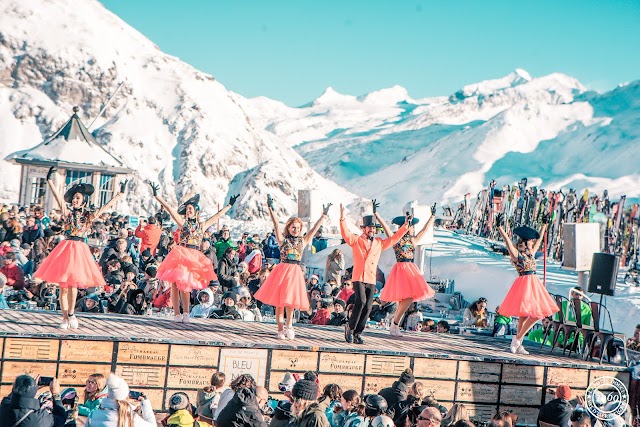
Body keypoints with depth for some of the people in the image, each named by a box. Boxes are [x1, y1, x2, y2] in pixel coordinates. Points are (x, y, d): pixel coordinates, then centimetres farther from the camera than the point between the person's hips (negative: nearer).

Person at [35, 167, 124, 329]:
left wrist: (120, 193, 13)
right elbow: (58, 197, -4)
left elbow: (106, 206, 12)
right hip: (66, 248, 0)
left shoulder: (89, 215, 9)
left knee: (73, 284, -12)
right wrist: (49, 181, -14)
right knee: (63, 285, -1)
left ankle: (71, 314, 3)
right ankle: (65, 318, 6)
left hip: (80, 250, 0)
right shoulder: (68, 212, 6)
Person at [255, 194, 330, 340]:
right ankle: (280, 329, 1)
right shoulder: (282, 239, 2)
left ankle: (289, 326, 15)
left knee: (291, 300, 4)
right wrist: (270, 208, -14)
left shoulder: (302, 241, 10)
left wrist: (324, 215, 8)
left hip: (295, 271, 3)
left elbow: (315, 228, 11)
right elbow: (276, 225, -6)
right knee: (280, 300, -2)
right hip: (282, 270, -3)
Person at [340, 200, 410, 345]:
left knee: (367, 307, -1)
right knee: (361, 301, -24)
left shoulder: (379, 243, 18)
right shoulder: (356, 240, 5)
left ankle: (358, 333, 7)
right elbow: (345, 234, -11)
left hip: (372, 280, 5)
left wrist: (405, 226, 18)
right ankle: (350, 327, -8)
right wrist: (342, 219, -25)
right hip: (359, 277, -4)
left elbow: (394, 238, 25)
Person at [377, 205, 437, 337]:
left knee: (406, 299, 1)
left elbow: (425, 229, 26)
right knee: (408, 297, -17)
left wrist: (433, 216, 30)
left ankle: (394, 327, 5)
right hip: (401, 269, -7)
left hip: (411, 270, 7)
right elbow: (385, 226, -8)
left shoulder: (413, 241, 17)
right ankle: (395, 323, -8)